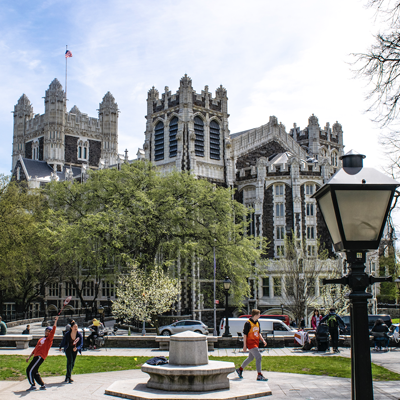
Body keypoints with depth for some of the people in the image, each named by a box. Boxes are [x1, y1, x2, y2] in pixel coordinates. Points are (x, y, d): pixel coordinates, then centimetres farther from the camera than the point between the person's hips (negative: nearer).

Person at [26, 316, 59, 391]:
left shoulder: (49, 339, 0)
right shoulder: (41, 340, 23)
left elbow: (53, 331, -16)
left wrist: (55, 321, -23)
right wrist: (29, 357, 25)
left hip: (40, 357, -8)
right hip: (36, 356, 8)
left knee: (30, 370, -12)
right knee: (35, 372, 9)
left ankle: (33, 385, -7)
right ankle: (42, 385, 15)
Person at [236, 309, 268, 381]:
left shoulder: (257, 323, 11)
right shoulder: (248, 323, -15)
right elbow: (245, 334, -13)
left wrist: (263, 340, 7)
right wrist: (244, 345, -14)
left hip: (256, 343, 9)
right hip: (250, 342, -9)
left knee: (250, 358, 18)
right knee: (258, 357, -15)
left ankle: (240, 370, 36)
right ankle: (259, 375, -12)